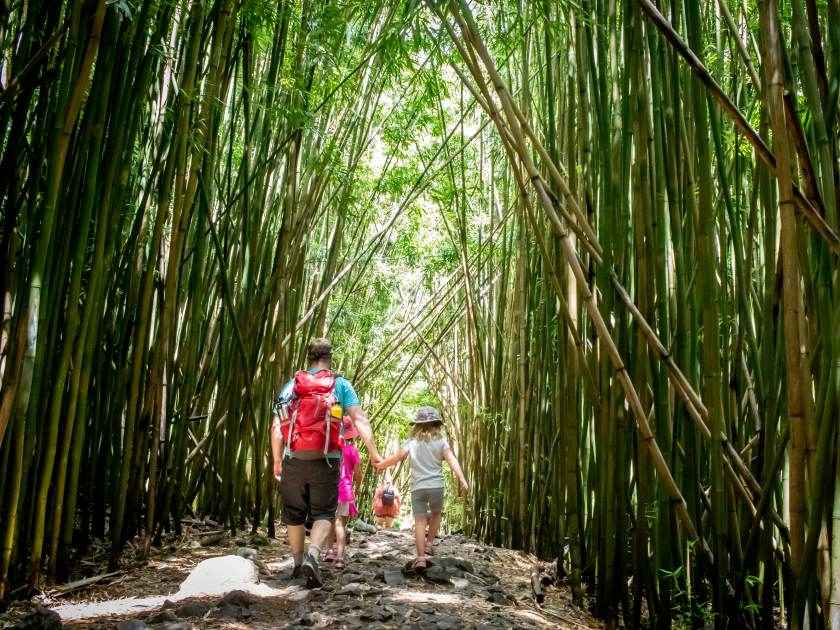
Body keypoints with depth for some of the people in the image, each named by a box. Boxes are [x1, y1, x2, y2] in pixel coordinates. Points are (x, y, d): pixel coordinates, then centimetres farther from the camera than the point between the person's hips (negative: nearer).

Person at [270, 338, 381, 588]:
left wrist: (277, 461, 14)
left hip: (294, 459, 2)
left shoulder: (291, 386, 10)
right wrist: (373, 453, -5)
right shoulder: (340, 384, 4)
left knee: (294, 514, 16)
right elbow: (360, 421, -6)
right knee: (324, 513, 6)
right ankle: (313, 555, -17)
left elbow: (276, 426, 7)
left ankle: (298, 563, 25)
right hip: (326, 460, -2)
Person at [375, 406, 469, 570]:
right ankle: (429, 543, 23)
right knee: (436, 515, 25)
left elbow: (396, 457, 7)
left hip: (417, 487, 0)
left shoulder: (412, 442, 4)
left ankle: (421, 557, -5)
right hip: (436, 486, 0)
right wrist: (462, 480, -12)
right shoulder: (441, 441, 2)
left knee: (420, 521, 0)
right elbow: (452, 460, -8)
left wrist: (381, 465, 22)